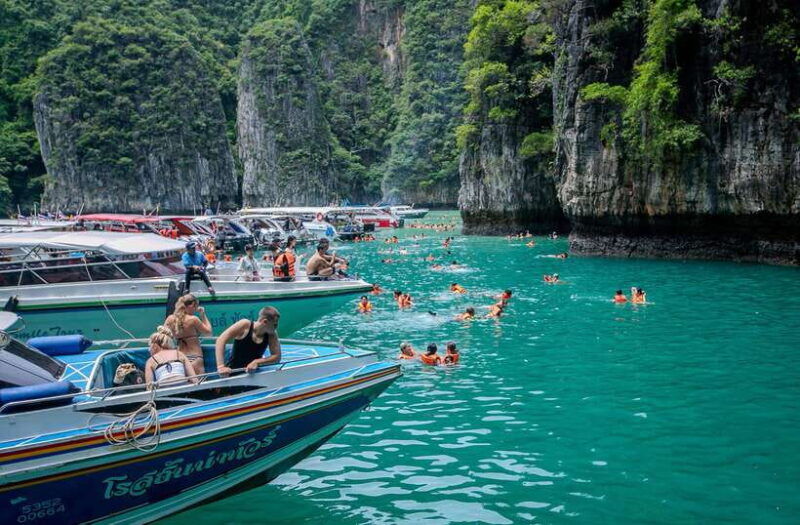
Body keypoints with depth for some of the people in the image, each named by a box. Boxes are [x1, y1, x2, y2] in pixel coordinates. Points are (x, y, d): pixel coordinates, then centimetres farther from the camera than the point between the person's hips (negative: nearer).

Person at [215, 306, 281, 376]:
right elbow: (221, 340, -21)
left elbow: (277, 357, -9)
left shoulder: (271, 334, -7)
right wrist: (221, 366, -31)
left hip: (251, 374, 2)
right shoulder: (245, 325, -16)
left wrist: (256, 362, -24)